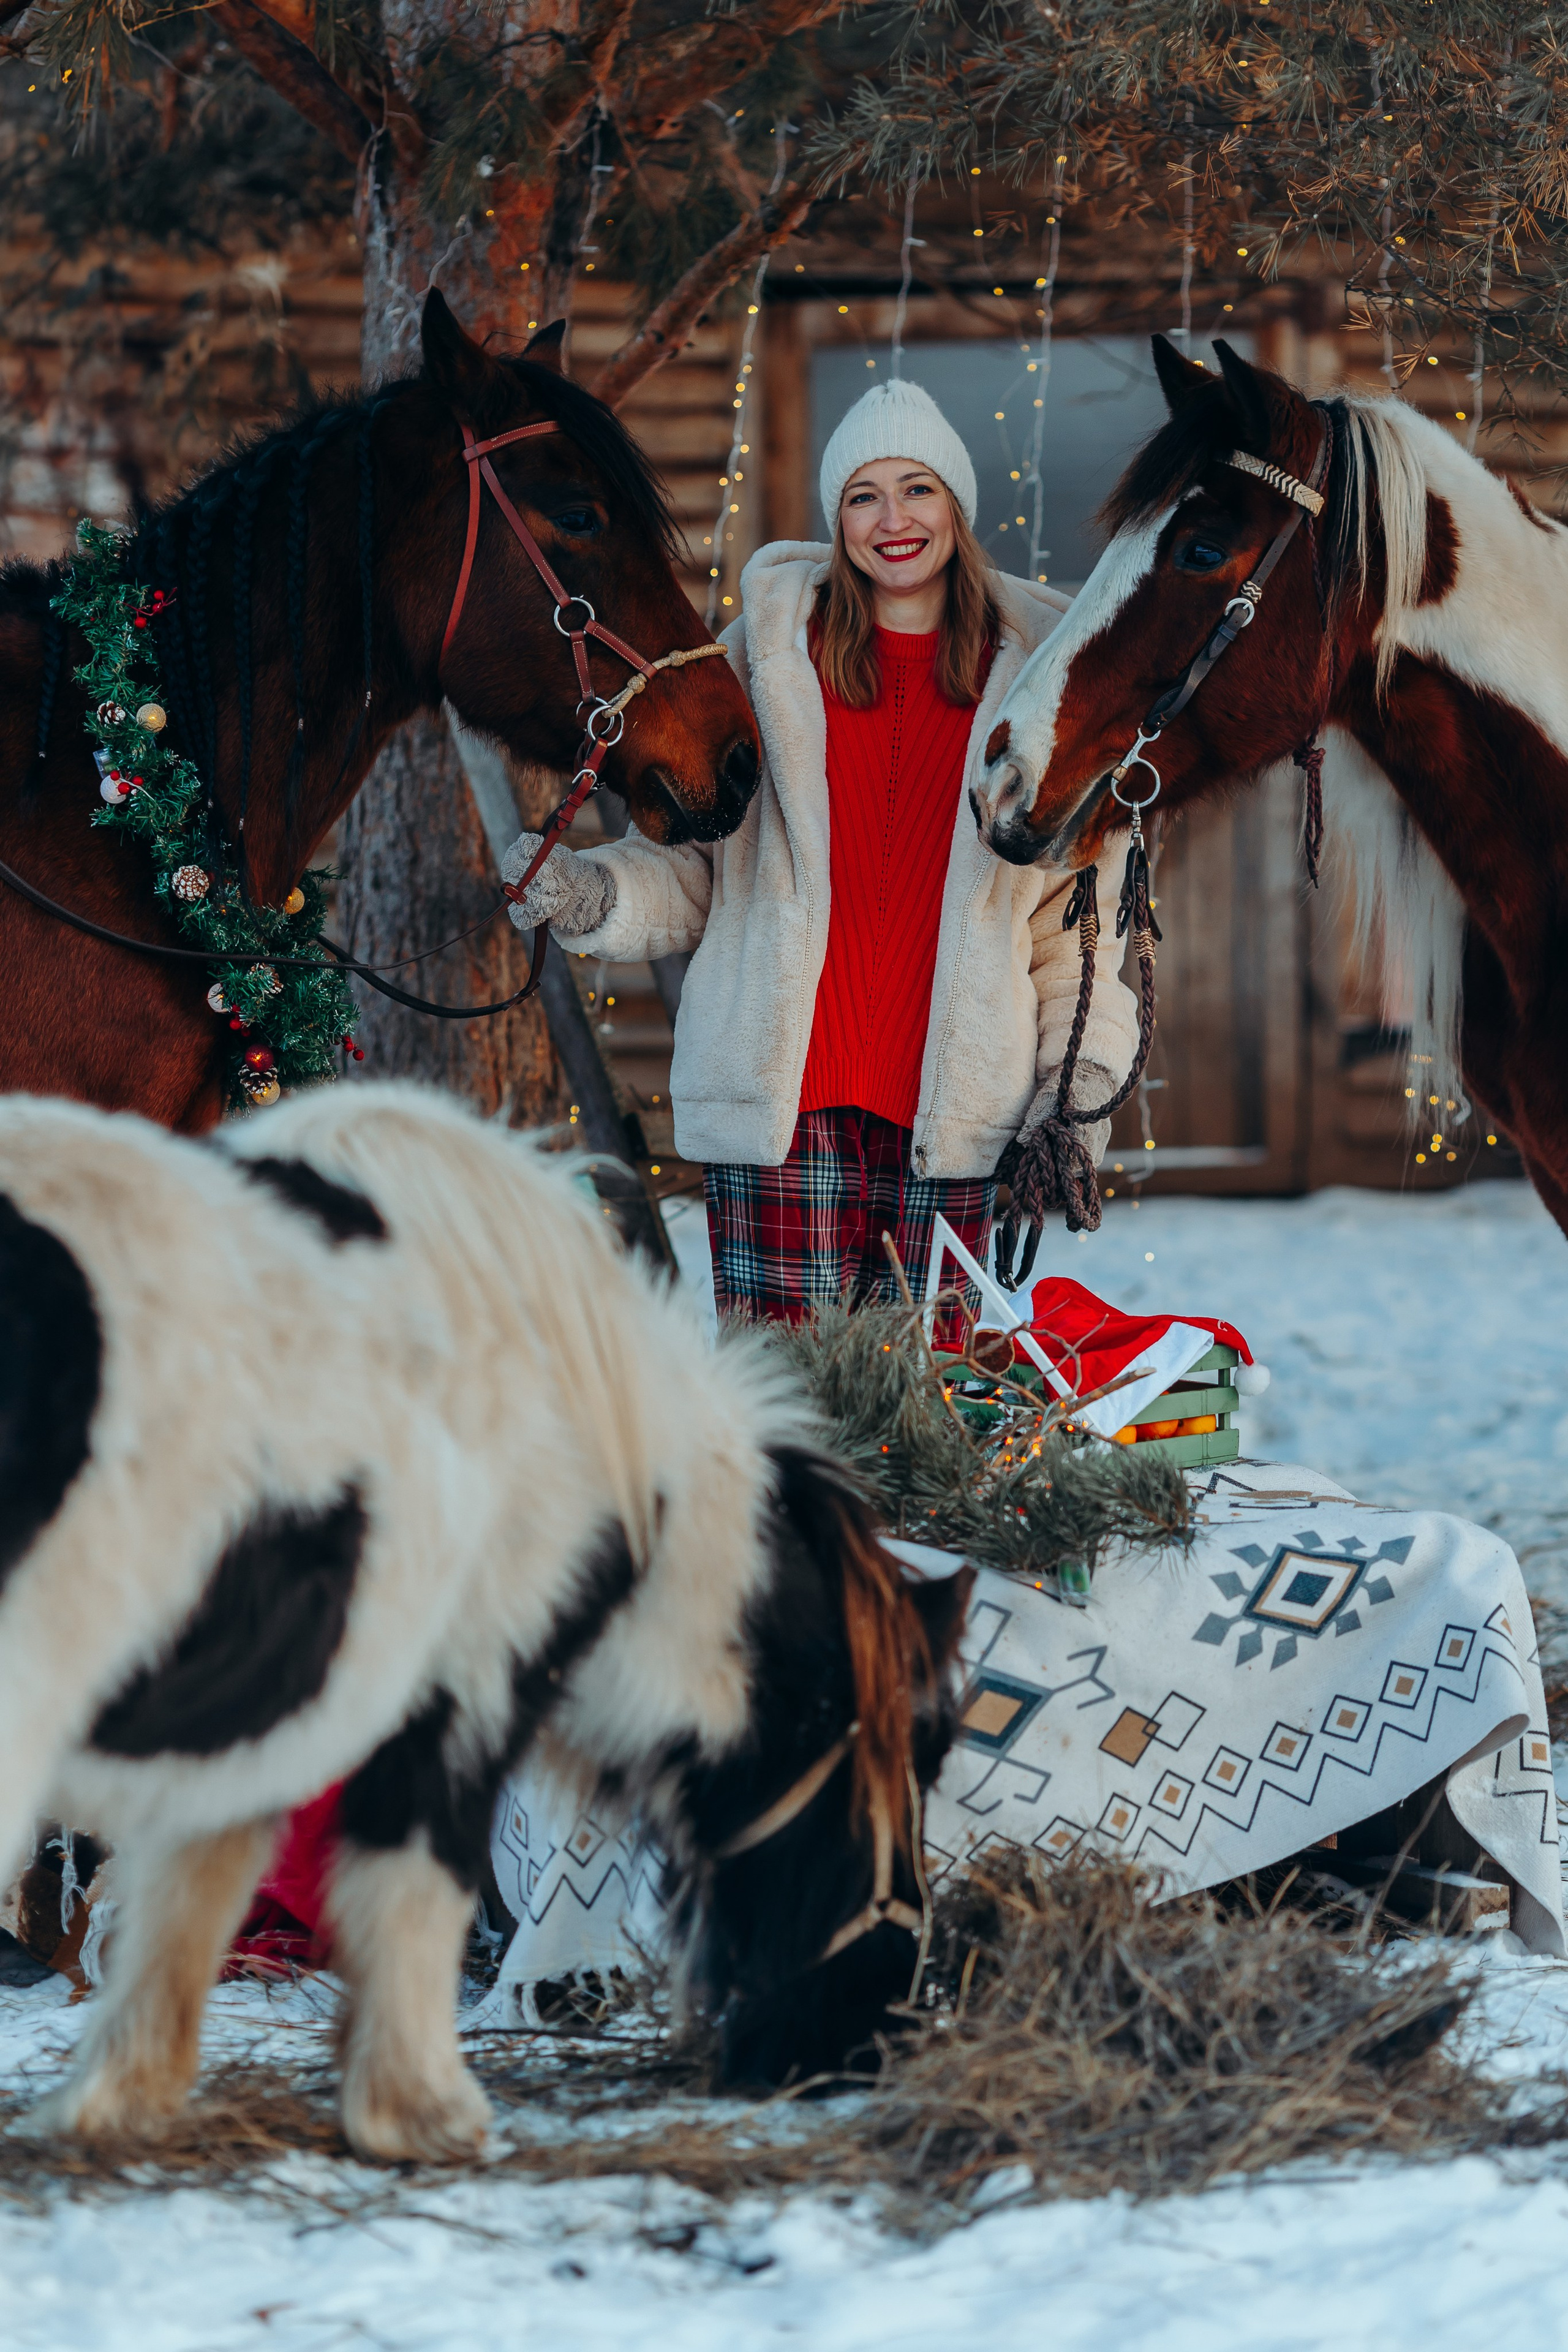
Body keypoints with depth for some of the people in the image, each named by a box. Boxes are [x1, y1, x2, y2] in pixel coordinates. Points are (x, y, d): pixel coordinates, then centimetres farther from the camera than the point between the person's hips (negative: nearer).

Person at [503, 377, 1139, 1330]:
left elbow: (1082, 900, 13)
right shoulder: (767, 651, 8)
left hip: (954, 1106, 1)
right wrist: (591, 895, -8)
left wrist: (1084, 1080, 4)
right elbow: (697, 864, 12)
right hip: (786, 1099, -1)